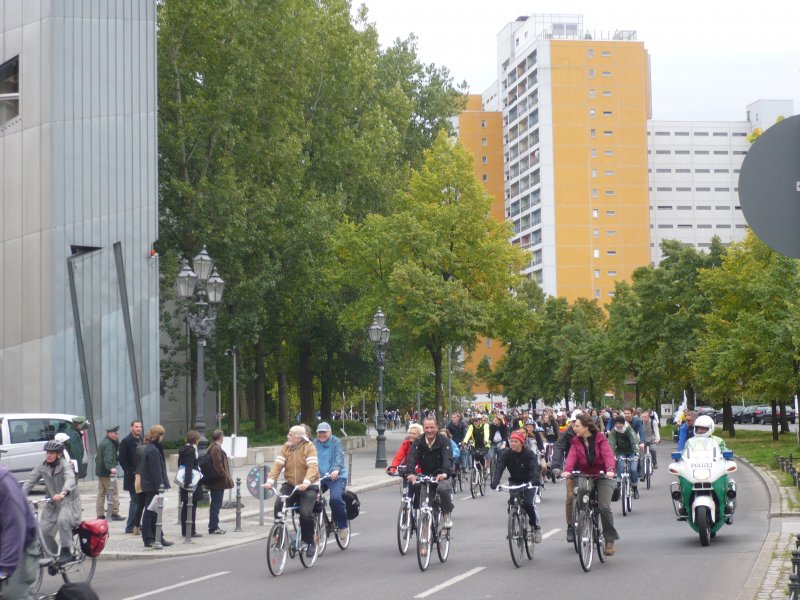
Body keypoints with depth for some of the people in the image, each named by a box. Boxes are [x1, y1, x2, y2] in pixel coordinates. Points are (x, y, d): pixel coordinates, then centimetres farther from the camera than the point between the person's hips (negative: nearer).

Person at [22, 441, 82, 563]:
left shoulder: (64, 465, -13)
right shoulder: (42, 467, 1)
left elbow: (70, 479, -31)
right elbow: (30, 481, -6)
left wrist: (63, 493, -52)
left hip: (68, 501, -5)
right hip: (52, 504, 5)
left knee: (62, 520, -33)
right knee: (43, 531, -6)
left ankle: (66, 552, -20)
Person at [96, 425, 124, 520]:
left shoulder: (103, 442, 15)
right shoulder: (108, 444, -18)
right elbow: (108, 458, -34)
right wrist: (111, 467, -45)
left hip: (100, 470, 10)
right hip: (107, 472, -10)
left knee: (101, 493, 12)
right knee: (114, 492, -5)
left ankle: (100, 514, 15)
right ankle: (114, 513, -4)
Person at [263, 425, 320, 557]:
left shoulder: (309, 447, -10)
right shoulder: (285, 447, 3)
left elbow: (313, 467, -22)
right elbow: (278, 464, -6)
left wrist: (306, 482, -38)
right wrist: (270, 480, -22)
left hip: (308, 486, -4)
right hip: (290, 485, 4)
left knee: (305, 513, -20)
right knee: (278, 506, -20)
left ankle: (310, 543, 2)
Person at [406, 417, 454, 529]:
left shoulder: (444, 441, -8)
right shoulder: (418, 443, -2)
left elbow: (447, 458, -23)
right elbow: (412, 458, -17)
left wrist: (444, 473, -44)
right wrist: (411, 473, -38)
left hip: (440, 476, -3)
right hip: (424, 475, 3)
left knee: (443, 489, -34)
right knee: (413, 486, -26)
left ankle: (448, 515, -12)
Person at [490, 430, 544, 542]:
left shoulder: (529, 453, -19)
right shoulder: (506, 454, -13)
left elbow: (534, 468, -33)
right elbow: (499, 468, -25)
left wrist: (536, 480, -53)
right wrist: (494, 482, -43)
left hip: (528, 481, -3)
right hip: (514, 481, 3)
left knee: (527, 504, -21)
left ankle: (536, 527, 2)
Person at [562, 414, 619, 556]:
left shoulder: (600, 439, -7)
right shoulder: (576, 442, 2)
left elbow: (608, 454, -21)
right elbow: (572, 457, -14)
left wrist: (610, 469, -40)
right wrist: (567, 470, -34)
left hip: (603, 476, -4)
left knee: (604, 507, -17)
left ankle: (610, 540, -7)